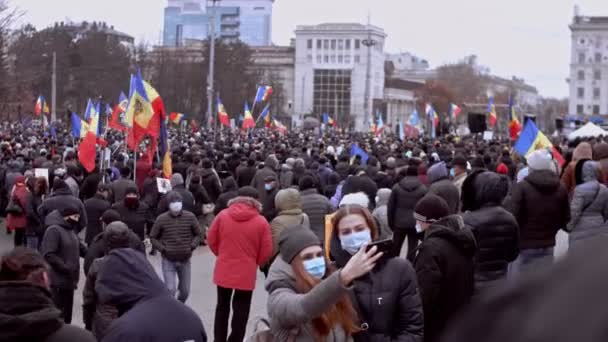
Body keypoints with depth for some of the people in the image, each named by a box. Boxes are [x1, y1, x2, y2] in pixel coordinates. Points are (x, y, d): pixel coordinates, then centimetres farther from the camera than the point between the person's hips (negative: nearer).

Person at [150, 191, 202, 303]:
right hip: (168, 261, -2)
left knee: (185, 291, 11)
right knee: (170, 290, -12)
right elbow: (153, 237, 3)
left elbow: (198, 234, 7)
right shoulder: (161, 219, -8)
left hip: (185, 260, 2)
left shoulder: (190, 217, -4)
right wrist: (163, 249, -11)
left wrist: (192, 246, -8)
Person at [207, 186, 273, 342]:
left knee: (222, 307, 20)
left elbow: (211, 240, 4)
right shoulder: (261, 222, -10)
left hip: (223, 270, 3)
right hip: (246, 273, -3)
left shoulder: (223, 215, -4)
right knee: (241, 312, 9)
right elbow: (266, 251, -5)